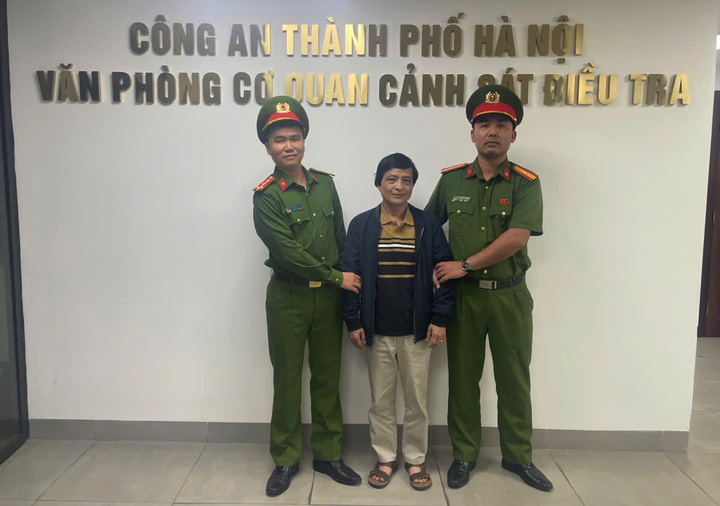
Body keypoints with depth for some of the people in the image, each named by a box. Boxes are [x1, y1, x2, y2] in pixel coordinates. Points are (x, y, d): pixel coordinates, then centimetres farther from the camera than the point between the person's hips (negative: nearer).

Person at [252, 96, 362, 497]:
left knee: (328, 378, 12)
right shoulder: (267, 197, -10)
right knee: (287, 379, 8)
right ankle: (286, 460, 25)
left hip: (329, 296, 4)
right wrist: (337, 278, -13)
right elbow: (288, 252, -17)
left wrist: (347, 278, 7)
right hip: (288, 297, -4)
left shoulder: (325, 183, 5)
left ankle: (328, 455, 28)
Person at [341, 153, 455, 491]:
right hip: (377, 330, 0)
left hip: (417, 330, 0)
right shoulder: (361, 226, 0)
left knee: (417, 400, 11)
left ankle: (415, 459, 30)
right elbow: (350, 274, 0)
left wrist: (440, 319, -3)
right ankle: (385, 459, 29)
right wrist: (352, 322, -4)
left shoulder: (428, 225, 1)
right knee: (381, 400, 12)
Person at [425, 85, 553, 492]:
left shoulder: (526, 184, -3)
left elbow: (517, 237, -16)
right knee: (463, 378, 10)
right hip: (463, 295, 1)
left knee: (514, 379, 10)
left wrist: (465, 265, -16)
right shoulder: (451, 180, 4)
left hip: (510, 294, -1)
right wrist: (436, 271, -2)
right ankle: (464, 455, 26)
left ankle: (519, 456, 29)